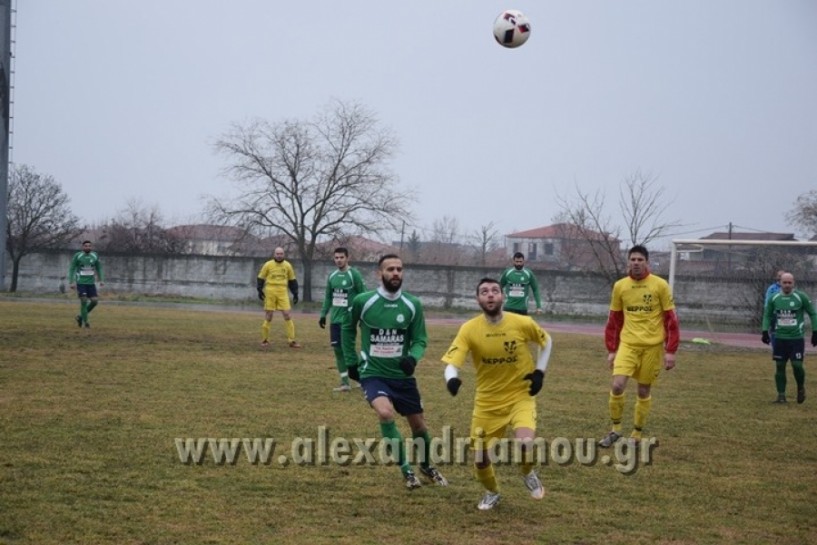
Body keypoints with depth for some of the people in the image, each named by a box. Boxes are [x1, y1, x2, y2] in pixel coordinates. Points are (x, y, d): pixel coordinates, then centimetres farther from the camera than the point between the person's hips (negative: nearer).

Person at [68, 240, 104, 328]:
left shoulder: (95, 255, 2)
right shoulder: (77, 256, -7)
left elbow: (98, 268, 13)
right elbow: (72, 269, -4)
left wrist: (100, 280, 4)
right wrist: (71, 282, -11)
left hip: (91, 283, 4)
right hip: (80, 283, -4)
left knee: (95, 301, -4)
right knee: (84, 301, -11)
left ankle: (81, 317, 15)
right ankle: (85, 321, 1)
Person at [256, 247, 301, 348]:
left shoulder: (287, 265, 8)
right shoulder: (268, 265, 1)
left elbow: (292, 280, 15)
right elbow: (261, 278, 5)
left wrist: (295, 294, 12)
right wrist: (260, 290, -6)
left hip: (283, 292, 2)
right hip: (270, 292, -2)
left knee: (288, 315, -6)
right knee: (268, 316, 1)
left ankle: (291, 341, -3)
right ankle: (265, 340, 13)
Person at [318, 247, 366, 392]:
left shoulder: (354, 274, -7)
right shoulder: (332, 276, 11)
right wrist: (323, 314, 15)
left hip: (349, 319, -6)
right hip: (335, 319, 6)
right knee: (338, 349, 6)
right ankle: (345, 383, 13)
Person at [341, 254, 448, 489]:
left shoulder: (413, 305, -5)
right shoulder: (362, 301, -10)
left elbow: (420, 339, 2)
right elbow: (348, 329, 8)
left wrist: (412, 358, -20)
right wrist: (351, 361, 10)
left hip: (402, 375, 3)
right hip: (372, 373, -3)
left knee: (419, 424, 11)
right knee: (385, 413, -29)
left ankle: (426, 466, 42)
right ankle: (406, 470, -12)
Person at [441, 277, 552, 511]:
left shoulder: (522, 323, -13)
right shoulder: (469, 329, -14)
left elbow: (547, 342, 8)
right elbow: (451, 363, -21)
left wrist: (540, 371, -2)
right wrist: (452, 379, -43)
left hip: (520, 396, -1)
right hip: (487, 401, 2)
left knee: (524, 443, -26)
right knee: (480, 458, 1)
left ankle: (528, 474, 11)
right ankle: (492, 493, 36)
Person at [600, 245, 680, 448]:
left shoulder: (660, 285, -4)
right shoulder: (620, 286, 4)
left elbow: (670, 319, -2)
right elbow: (614, 320, 11)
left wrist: (670, 351, -6)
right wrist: (611, 350, 9)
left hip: (652, 345, -1)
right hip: (628, 344, 2)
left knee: (644, 391, 5)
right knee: (617, 385, -13)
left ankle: (636, 435, 20)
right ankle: (615, 430, 6)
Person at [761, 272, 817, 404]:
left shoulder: (801, 297, -5)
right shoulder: (774, 298, 2)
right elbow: (767, 315, 14)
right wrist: (765, 331, 3)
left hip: (796, 338, -2)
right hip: (779, 338, 2)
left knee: (797, 365, -9)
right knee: (779, 366, 1)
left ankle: (801, 387, 20)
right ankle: (781, 395, 10)